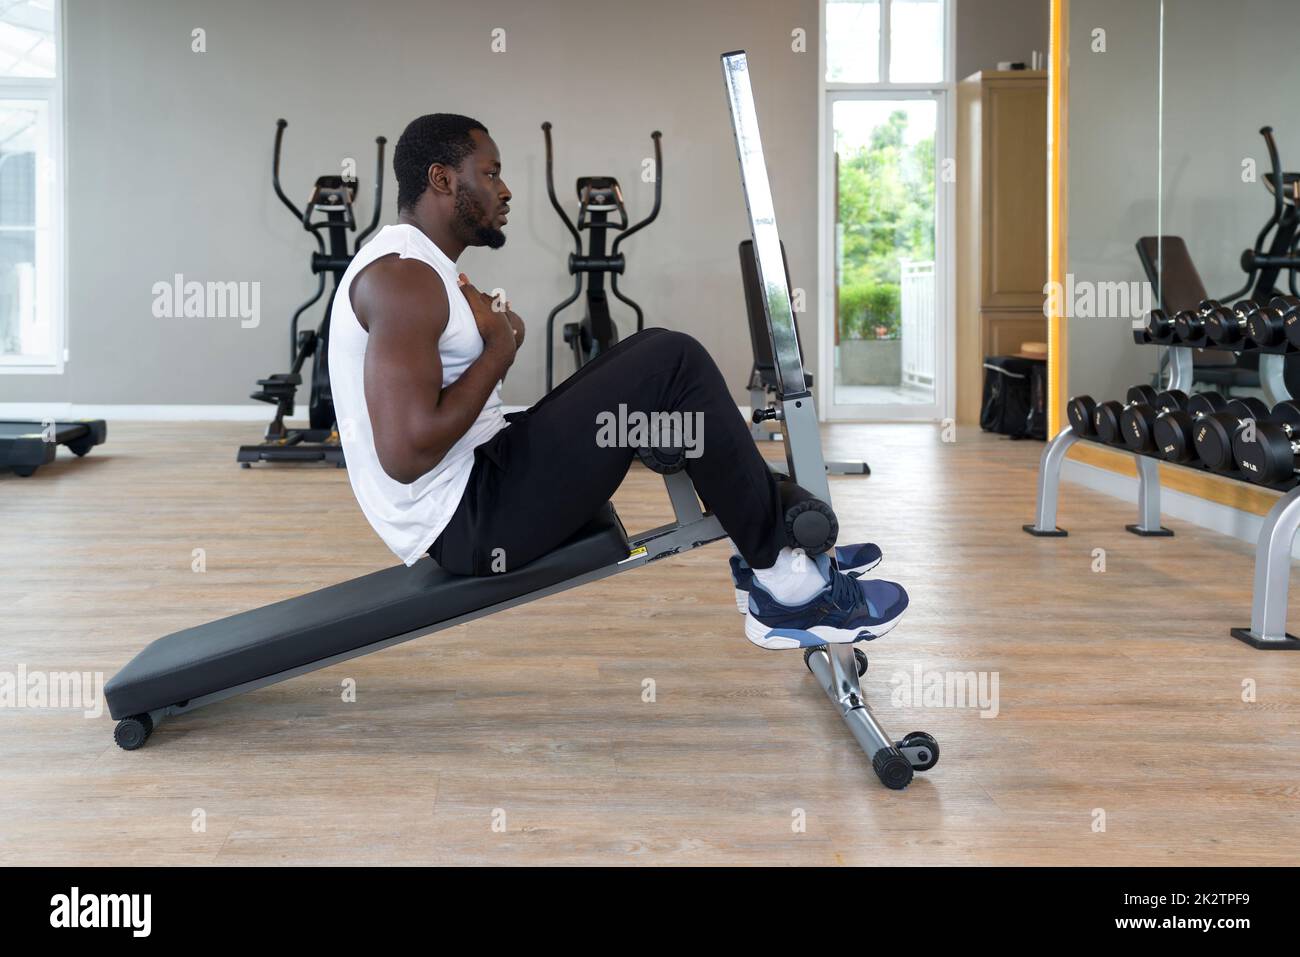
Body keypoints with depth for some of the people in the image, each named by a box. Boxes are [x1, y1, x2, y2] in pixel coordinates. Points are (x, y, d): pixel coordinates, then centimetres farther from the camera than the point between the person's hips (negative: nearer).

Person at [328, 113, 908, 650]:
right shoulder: (404, 277, -17)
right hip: (468, 521, -11)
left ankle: (765, 551, 11)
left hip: (471, 491, 11)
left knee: (656, 358, 12)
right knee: (673, 363, -15)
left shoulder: (414, 265, 17)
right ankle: (788, 586, -5)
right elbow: (407, 453, -27)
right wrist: (500, 347, -13)